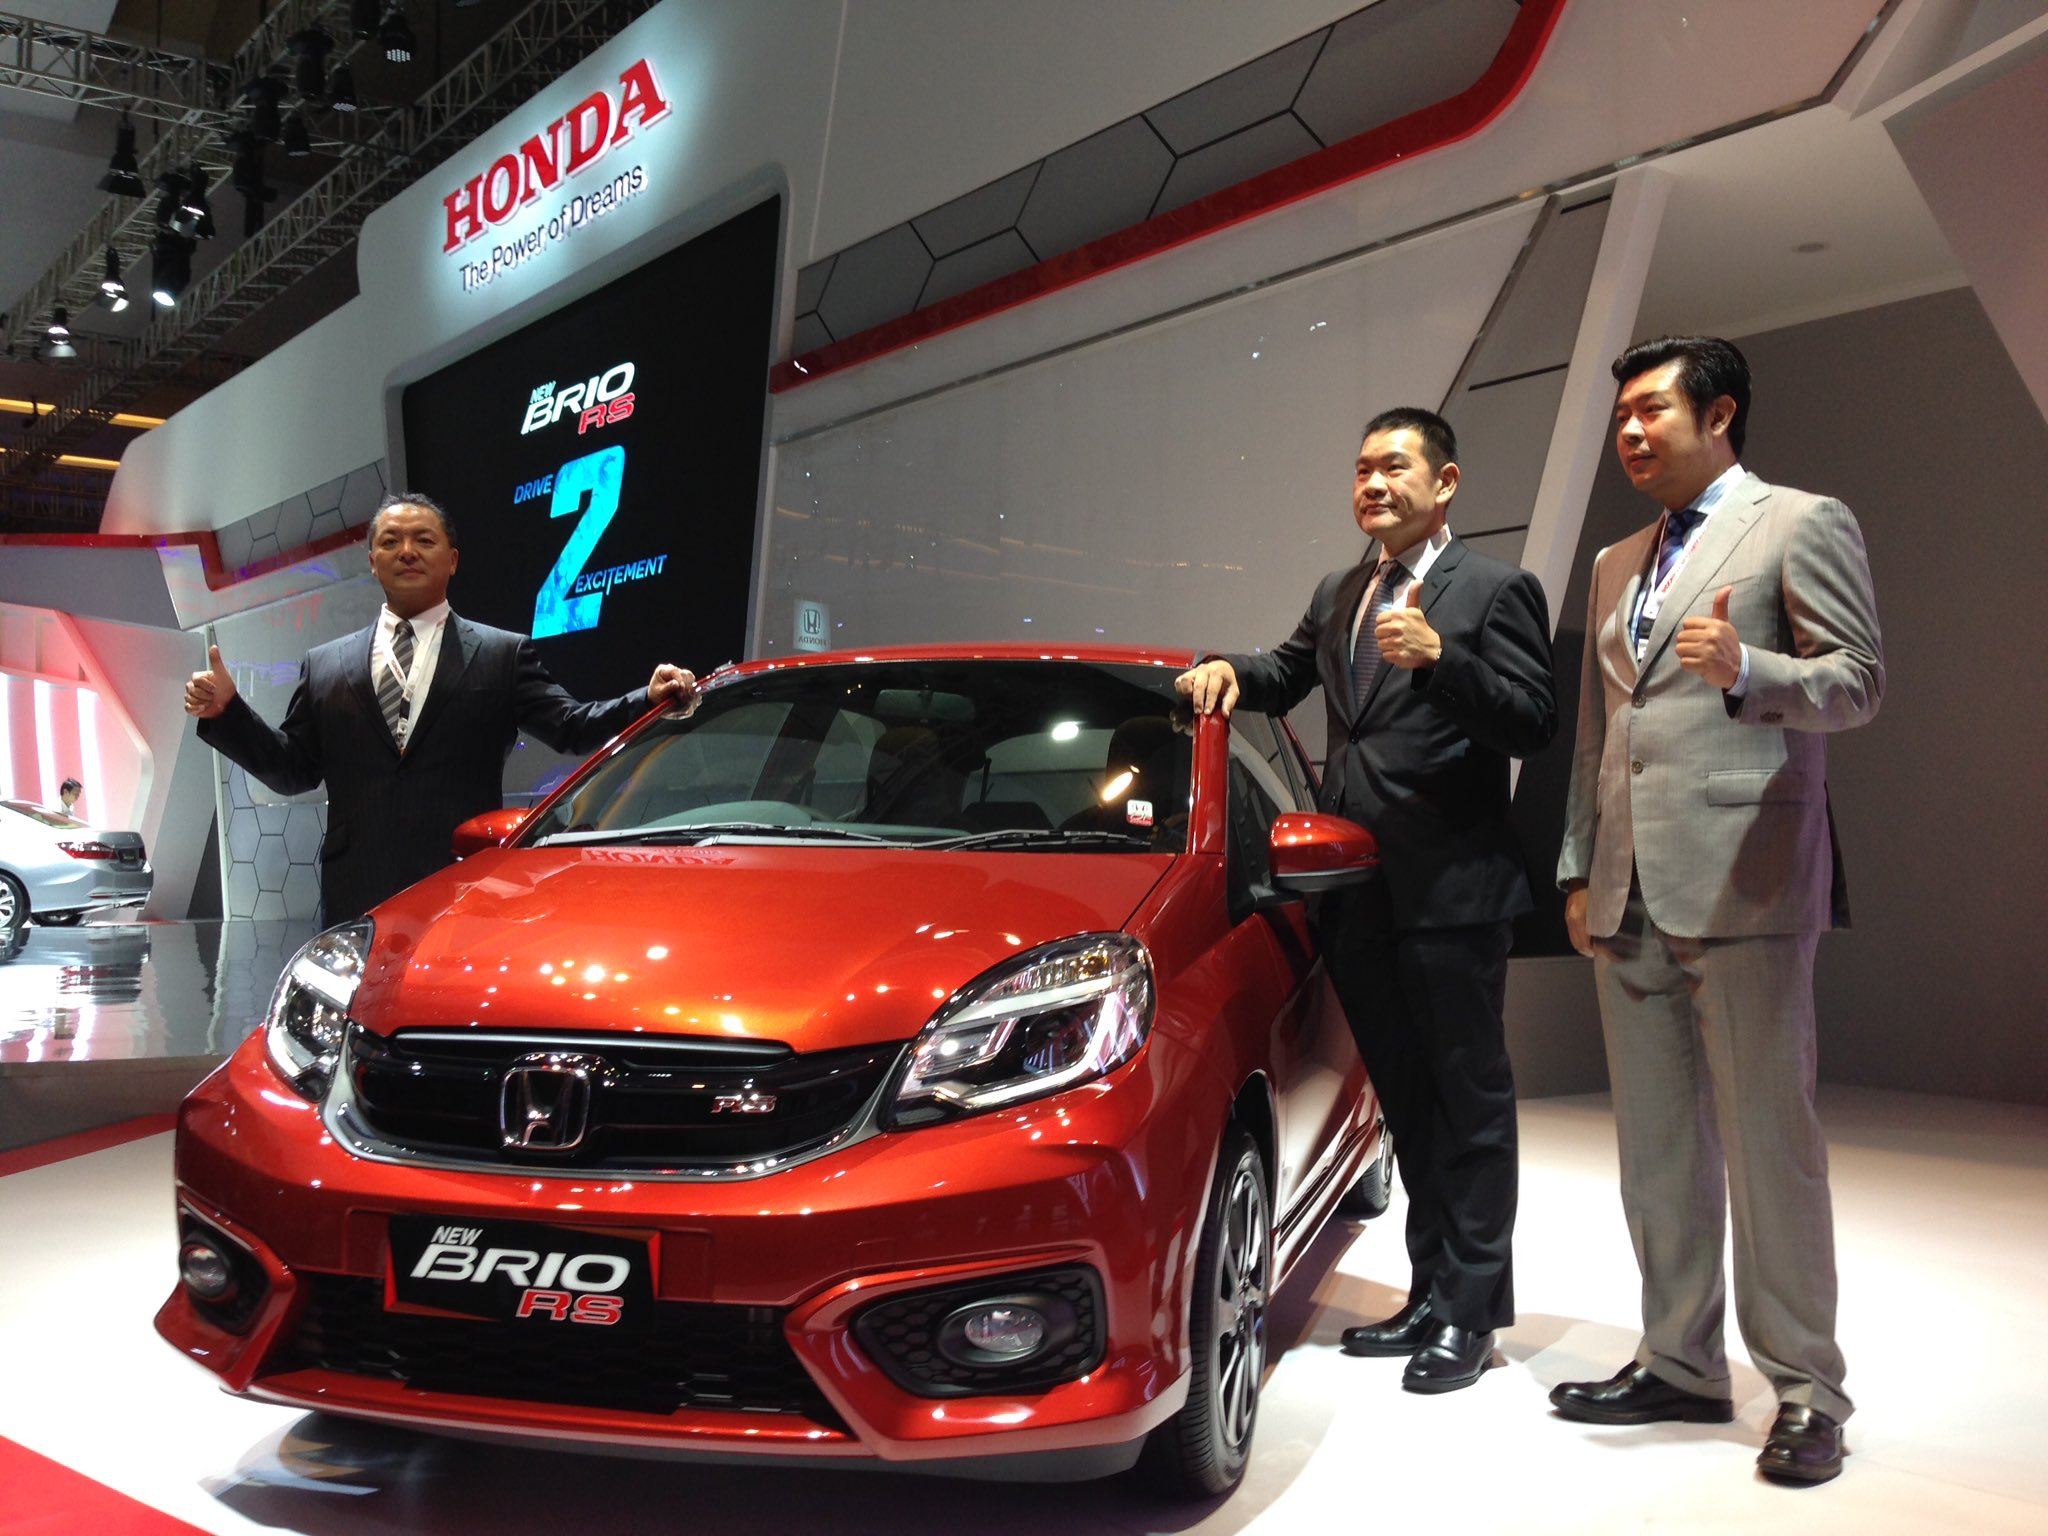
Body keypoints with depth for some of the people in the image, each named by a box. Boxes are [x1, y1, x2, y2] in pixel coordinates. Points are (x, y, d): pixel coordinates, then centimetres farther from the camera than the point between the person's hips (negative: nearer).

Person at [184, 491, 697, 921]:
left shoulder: (504, 655, 11)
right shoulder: (325, 666, 18)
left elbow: (572, 728, 1)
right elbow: (293, 769, 18)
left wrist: (650, 700, -15)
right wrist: (225, 711, 5)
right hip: (358, 903, 2)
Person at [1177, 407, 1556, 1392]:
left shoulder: (1494, 590, -4)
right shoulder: (1339, 595, 18)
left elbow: (1533, 722, -13)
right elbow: (1288, 676, 30)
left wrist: (1439, 657, -25)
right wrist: (1230, 670, 9)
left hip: (1451, 892, -7)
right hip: (1361, 894, 7)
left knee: (1468, 1100, 2)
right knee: (1407, 1100, 15)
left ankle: (1471, 1311, 11)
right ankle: (1430, 1294, 26)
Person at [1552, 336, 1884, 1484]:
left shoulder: (1803, 525, 1)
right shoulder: (1617, 564, 21)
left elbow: (1860, 681, -7)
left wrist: (1745, 669, -25)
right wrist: (1579, 871, 15)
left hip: (1744, 883, -7)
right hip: (1631, 900, 7)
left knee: (1769, 1144, -3)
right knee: (1657, 1150, 11)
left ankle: (1807, 1390, 9)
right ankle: (1683, 1365, 22)